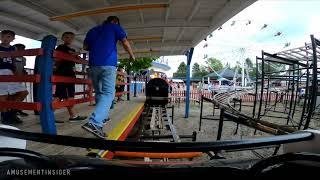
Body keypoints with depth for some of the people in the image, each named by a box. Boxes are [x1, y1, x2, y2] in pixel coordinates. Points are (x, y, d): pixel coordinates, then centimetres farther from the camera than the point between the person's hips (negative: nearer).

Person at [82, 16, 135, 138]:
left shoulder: (92, 30, 25)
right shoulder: (115, 27, 12)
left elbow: (85, 47, 24)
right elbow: (125, 43, 2)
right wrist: (132, 55, 17)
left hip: (93, 65, 6)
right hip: (108, 64, -6)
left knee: (99, 93, 16)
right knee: (108, 94, -12)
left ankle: (102, 116, 25)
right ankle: (94, 122, -27)